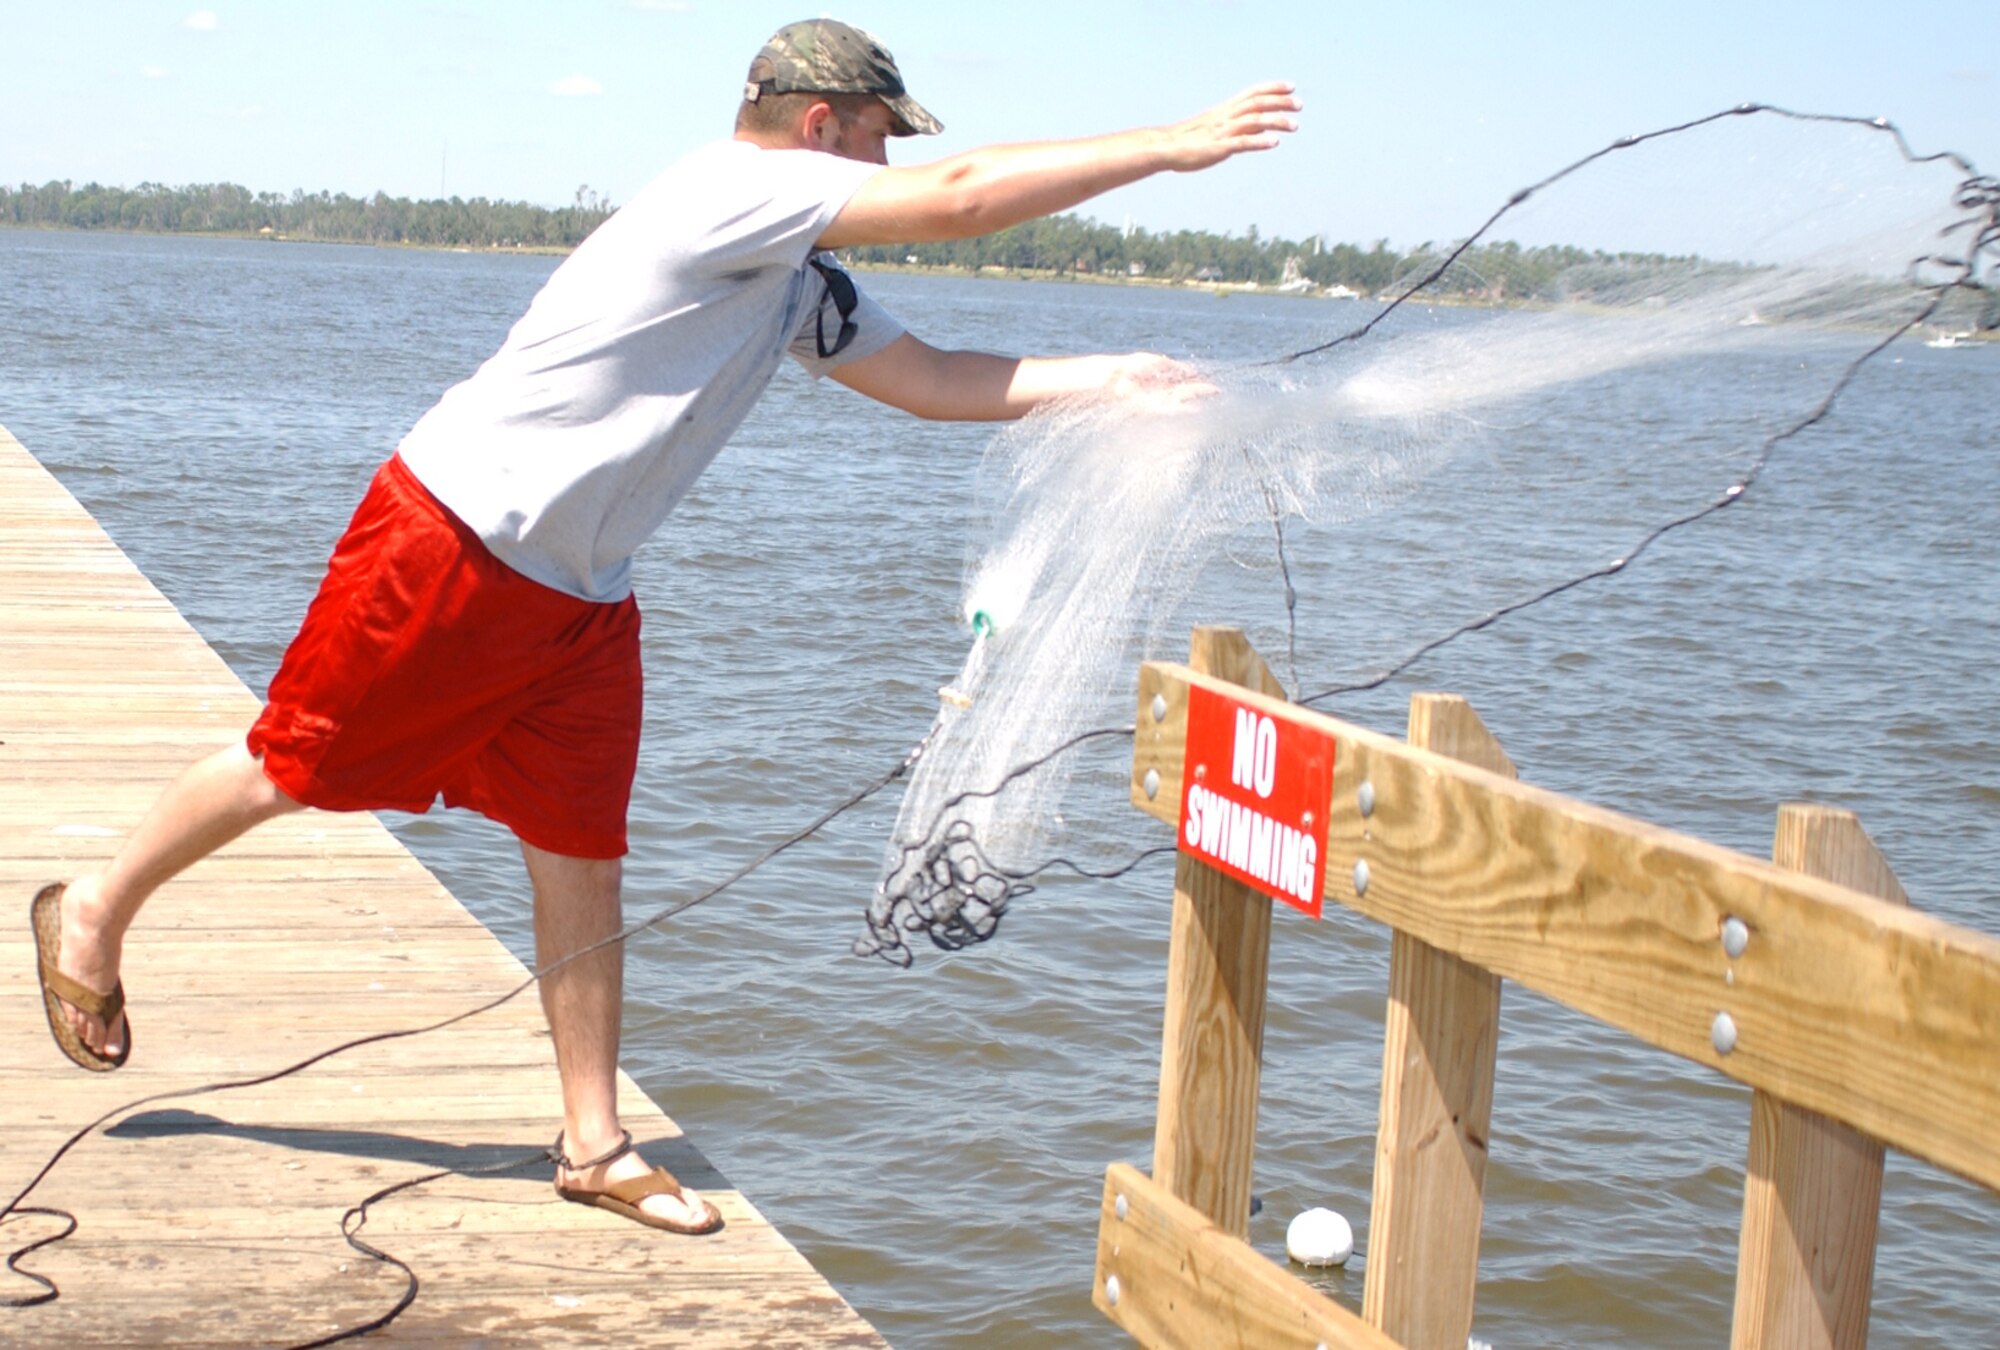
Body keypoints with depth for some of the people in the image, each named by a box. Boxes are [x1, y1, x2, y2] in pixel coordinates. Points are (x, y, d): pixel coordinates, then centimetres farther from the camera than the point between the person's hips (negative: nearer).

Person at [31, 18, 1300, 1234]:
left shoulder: (804, 286, 11)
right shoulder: (737, 186, -17)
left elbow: (935, 378, 13)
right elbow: (960, 196, -23)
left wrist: (1121, 375, 4)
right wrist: (1171, 146, -18)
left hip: (582, 598, 9)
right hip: (450, 545, -9)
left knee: (582, 863, 6)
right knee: (292, 766, 4)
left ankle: (595, 1144, 13)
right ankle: (94, 913, 27)